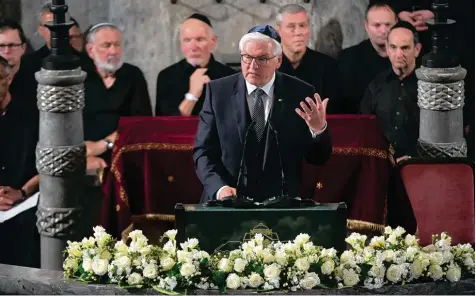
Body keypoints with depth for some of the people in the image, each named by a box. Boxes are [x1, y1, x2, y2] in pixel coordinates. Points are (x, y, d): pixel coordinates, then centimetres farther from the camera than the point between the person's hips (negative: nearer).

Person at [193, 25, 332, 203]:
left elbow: (318, 158, 7)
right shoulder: (218, 91, 6)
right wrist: (219, 187, -11)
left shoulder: (300, 94, 5)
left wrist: (319, 129, -12)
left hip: (281, 203, -1)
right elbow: (203, 151, 5)